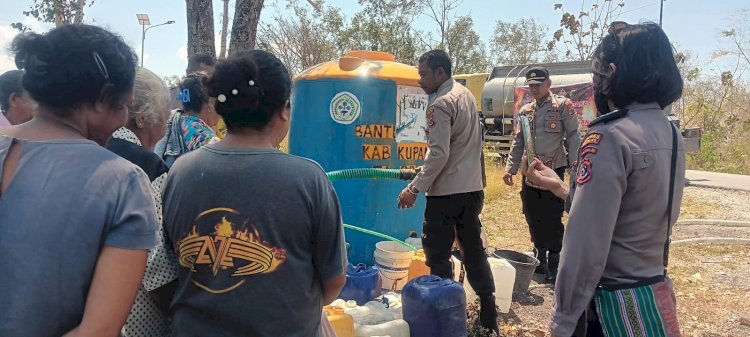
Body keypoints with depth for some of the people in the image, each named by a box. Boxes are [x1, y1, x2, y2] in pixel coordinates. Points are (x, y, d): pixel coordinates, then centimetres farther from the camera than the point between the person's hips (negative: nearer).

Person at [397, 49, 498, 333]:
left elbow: (438, 155, -21)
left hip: (446, 192, -9)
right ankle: (489, 315, 24)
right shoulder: (466, 94, 10)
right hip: (473, 189, 9)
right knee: (474, 250, 16)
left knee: (437, 256, 2)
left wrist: (415, 188, -17)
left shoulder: (441, 105, -16)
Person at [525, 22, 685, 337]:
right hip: (657, 295, 8)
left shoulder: (609, 137, -21)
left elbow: (586, 248, -24)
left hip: (615, 304, -8)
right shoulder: (669, 134, 5)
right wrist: (561, 187, 18)